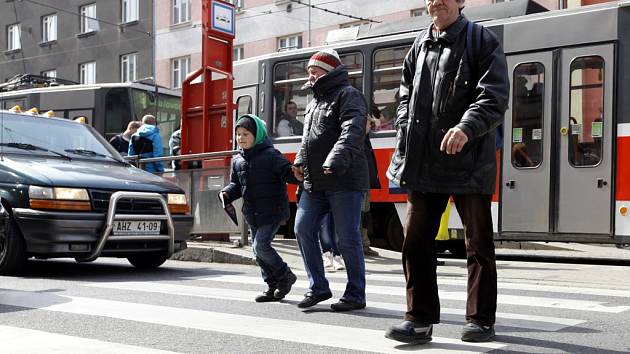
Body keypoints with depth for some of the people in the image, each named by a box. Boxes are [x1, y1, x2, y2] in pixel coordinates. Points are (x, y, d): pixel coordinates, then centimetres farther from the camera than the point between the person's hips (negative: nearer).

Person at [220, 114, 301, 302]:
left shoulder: (270, 155, -11)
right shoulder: (238, 160, 10)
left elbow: (288, 173, -17)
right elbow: (236, 184, 18)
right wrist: (227, 194, -1)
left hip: (272, 211, -8)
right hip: (253, 213, 8)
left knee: (261, 245, -16)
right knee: (257, 249, 9)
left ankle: (286, 276, 4)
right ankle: (273, 285, 21)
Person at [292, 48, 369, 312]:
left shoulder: (347, 95, -5)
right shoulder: (315, 100, 23)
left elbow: (351, 132, -20)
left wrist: (335, 162, -32)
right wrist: (300, 161, 14)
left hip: (343, 181, -9)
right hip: (314, 182, 9)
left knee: (347, 239, -4)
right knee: (303, 229, 3)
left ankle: (355, 295, 7)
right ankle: (318, 287, 13)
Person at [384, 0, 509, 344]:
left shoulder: (482, 41, 0)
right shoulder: (419, 46, 15)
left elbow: (494, 96, -11)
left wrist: (467, 128, -28)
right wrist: (404, 145, 8)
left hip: (468, 161, -4)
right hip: (423, 163, 5)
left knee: (478, 243, 5)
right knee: (416, 241, 2)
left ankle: (481, 319, 18)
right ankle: (420, 318, 11)